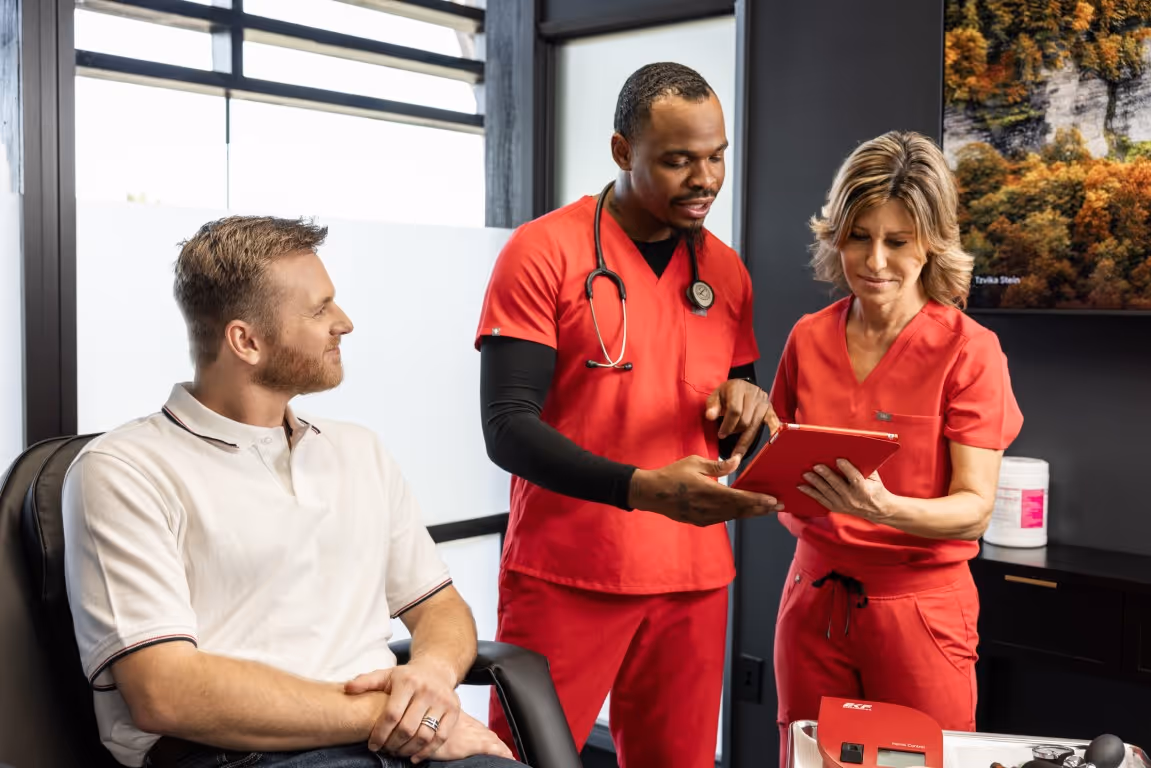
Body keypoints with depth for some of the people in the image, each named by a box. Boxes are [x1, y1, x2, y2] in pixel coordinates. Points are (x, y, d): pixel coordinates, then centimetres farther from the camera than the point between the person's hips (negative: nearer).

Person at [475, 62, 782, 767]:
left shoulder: (725, 271, 10)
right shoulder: (545, 251, -7)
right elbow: (508, 428, -14)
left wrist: (746, 406, -7)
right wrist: (643, 488, -27)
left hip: (692, 578, 5)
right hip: (565, 577, -4)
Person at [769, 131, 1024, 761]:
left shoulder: (968, 350, -9)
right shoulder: (808, 339, 2)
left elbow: (973, 509, -13)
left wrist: (884, 508, -31)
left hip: (919, 608, -3)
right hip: (814, 599, 4)